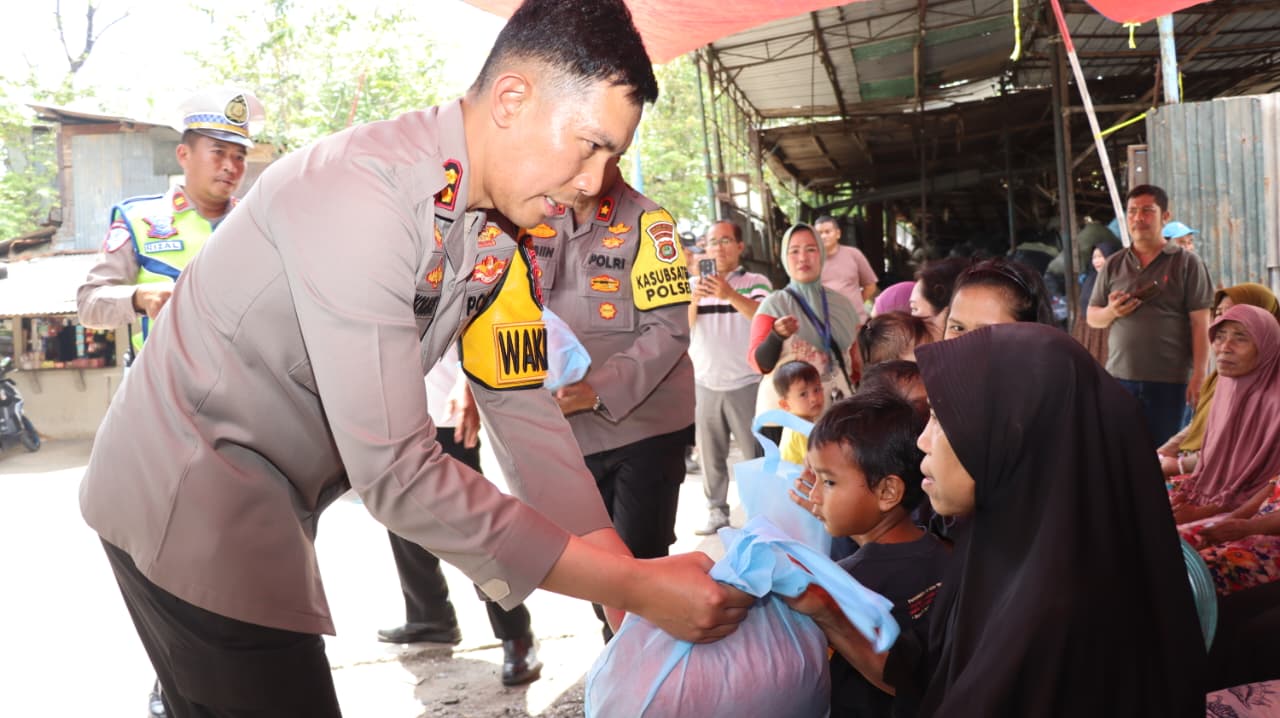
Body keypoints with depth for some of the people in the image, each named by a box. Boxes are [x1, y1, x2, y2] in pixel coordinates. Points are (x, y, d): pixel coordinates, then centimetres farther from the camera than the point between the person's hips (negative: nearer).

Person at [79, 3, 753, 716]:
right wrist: (632, 587, -30)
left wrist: (629, 583, -8)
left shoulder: (499, 233, -4)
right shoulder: (360, 193, -29)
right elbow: (395, 471, -33)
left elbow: (523, 406, -1)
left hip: (269, 506, 8)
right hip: (190, 496, -7)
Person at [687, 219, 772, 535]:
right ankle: (716, 511, 15)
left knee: (756, 454, 1)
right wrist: (693, 299, -27)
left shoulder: (756, 282, -1)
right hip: (705, 385, 3)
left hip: (746, 384, -3)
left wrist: (731, 295, -39)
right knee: (711, 454, 7)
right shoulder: (693, 284, 8)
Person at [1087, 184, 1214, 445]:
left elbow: (1200, 324, -3)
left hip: (1170, 379, -3)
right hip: (1119, 376, 3)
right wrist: (1111, 312, -9)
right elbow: (1092, 318, 14)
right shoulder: (1113, 265, 11)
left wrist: (1199, 375, -10)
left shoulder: (1187, 263, 1)